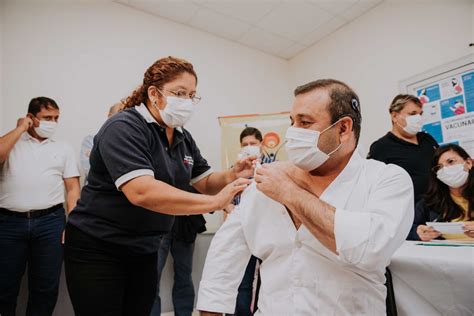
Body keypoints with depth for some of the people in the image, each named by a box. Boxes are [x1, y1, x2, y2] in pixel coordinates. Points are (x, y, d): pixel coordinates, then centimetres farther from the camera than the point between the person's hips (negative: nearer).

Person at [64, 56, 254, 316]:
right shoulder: (124, 128, -21)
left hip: (144, 251, 7)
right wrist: (215, 203, -37)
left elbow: (206, 183, 2)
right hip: (97, 249, -7)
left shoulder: (184, 139, 3)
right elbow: (141, 192, -35)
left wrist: (233, 175, -20)